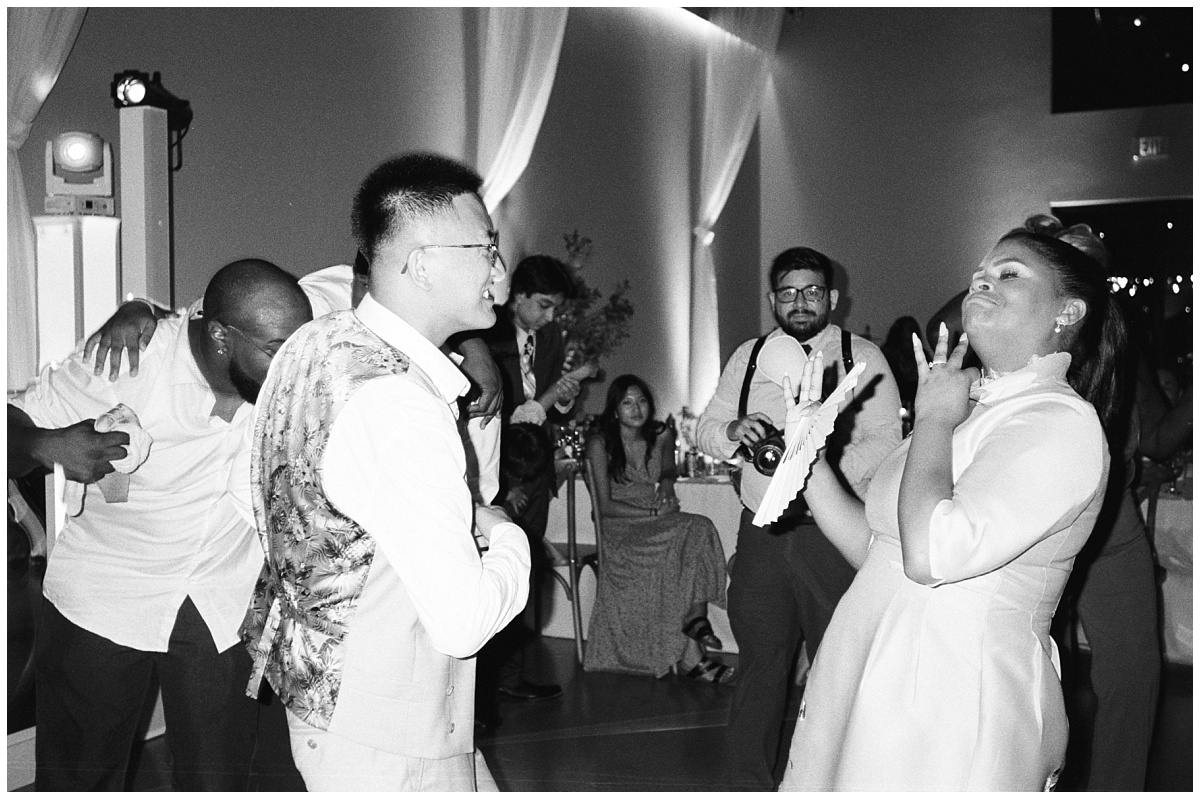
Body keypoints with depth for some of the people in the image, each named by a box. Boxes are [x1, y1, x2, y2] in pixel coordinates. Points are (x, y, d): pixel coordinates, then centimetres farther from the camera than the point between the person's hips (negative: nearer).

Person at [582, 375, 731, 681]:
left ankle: (696, 618, -27)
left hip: (659, 520, 5)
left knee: (701, 529, -28)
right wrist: (653, 512, -16)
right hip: (621, 528, -4)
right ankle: (689, 657, -28)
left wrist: (666, 484, 2)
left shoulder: (662, 436, 7)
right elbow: (604, 505, -7)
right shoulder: (600, 444, -5)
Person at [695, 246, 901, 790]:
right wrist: (734, 430, -13)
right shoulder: (747, 358, 12)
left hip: (836, 535, -3)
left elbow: (886, 438, -8)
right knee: (758, 663, 8)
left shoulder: (863, 358, 1)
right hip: (763, 533, 3)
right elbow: (705, 429, 11)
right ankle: (749, 783, 21)